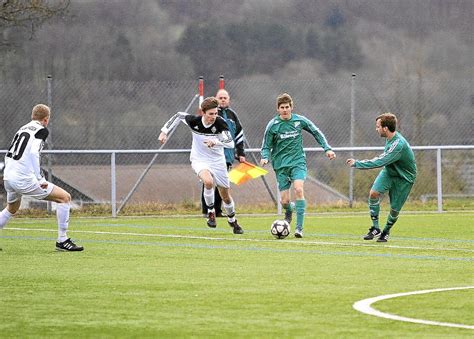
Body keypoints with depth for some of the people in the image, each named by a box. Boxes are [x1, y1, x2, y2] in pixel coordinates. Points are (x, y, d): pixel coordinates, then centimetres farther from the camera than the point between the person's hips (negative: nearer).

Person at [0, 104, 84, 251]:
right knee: (65, 197, 0)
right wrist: (40, 179, -18)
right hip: (24, 180, -8)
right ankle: (62, 240, -1)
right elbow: (33, 153, -19)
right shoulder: (41, 130, -3)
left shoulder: (22, 129, 18)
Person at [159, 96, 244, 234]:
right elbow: (179, 115, 1)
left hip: (218, 161, 1)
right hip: (199, 160, -1)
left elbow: (230, 143, -27)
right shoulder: (194, 121, -19)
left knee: (226, 196, 11)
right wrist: (164, 131, 0)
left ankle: (232, 221, 39)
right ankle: (211, 212, -11)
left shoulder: (220, 123, -21)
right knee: (208, 181, -34)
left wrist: (215, 142, -43)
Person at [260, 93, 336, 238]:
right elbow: (266, 146, 3)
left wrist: (327, 148, 6)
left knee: (298, 189, -25)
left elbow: (316, 133, 14)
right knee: (284, 201, -4)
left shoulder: (300, 121, 0)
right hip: (281, 165, 0)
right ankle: (290, 210, 36)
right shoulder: (273, 125, -3)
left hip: (298, 161, 0)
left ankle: (299, 227, -21)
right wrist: (265, 157, -18)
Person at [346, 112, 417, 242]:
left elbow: (379, 162, -34)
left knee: (395, 209, -2)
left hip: (404, 178, -7)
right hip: (389, 171, 7)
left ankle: (386, 231, 26)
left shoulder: (399, 145, -33)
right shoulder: (391, 138, -4)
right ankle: (375, 227, -8)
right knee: (373, 192, -17)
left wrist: (357, 163, -28)